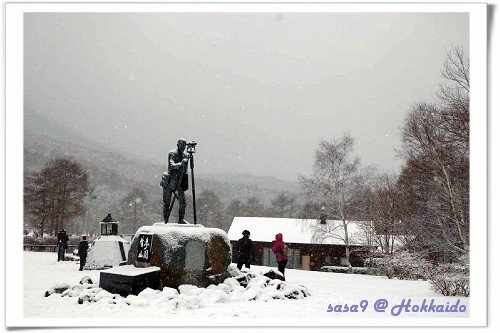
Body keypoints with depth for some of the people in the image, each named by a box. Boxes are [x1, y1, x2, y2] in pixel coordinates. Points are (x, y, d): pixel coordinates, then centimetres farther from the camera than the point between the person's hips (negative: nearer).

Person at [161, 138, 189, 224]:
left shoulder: (185, 155, 9)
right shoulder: (172, 153, -8)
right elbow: (172, 166, -24)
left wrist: (185, 182, 11)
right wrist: (181, 163, -39)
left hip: (178, 183, 5)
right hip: (168, 182, -5)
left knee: (182, 201, -6)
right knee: (166, 203, 1)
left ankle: (181, 220, 6)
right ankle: (166, 221, 12)